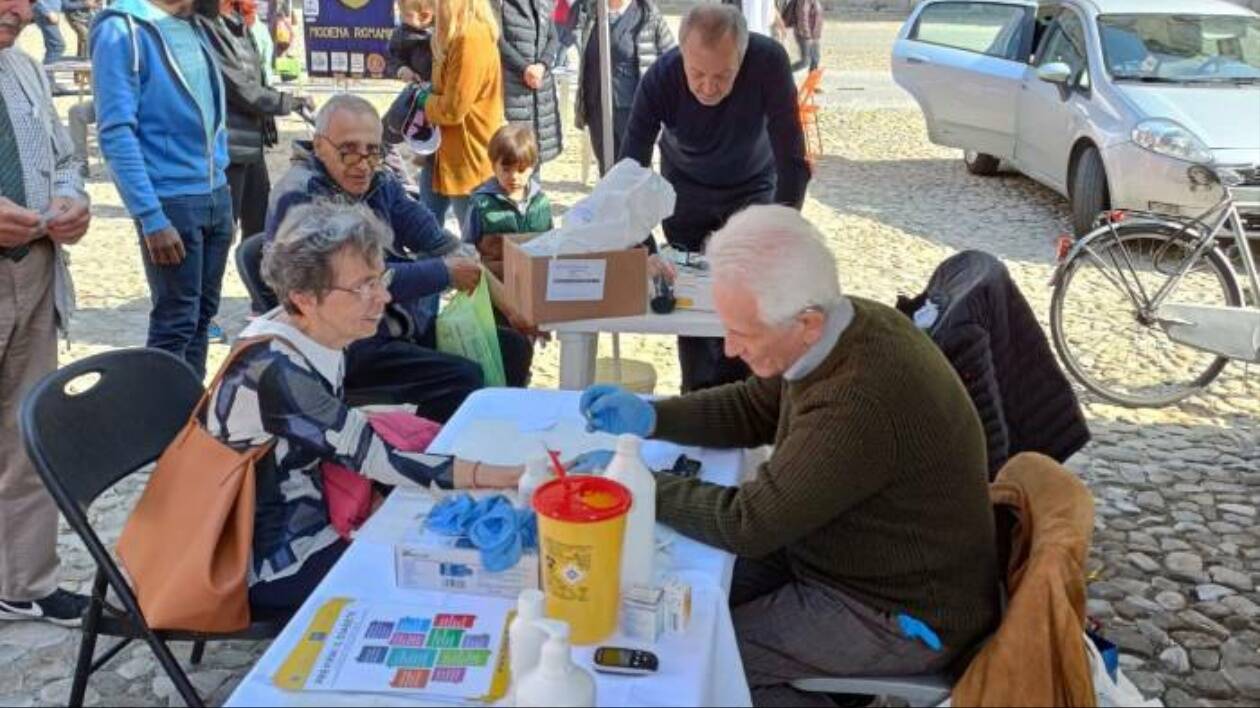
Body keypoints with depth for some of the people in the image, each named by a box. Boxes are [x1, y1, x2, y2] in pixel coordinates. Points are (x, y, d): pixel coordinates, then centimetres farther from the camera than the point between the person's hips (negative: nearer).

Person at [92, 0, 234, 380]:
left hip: (216, 196, 7)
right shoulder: (123, 32, -11)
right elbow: (116, 133, -16)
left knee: (203, 314, 13)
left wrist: (223, 198, 14)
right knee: (176, 322, 0)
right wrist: (152, 218, -21)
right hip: (172, 201, -7)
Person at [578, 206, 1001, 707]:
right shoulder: (850, 328, -7)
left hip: (903, 615, -9)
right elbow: (754, 408, 8)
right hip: (849, 555, 9)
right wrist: (650, 417, -5)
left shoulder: (860, 404, -36)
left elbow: (748, 523, -27)